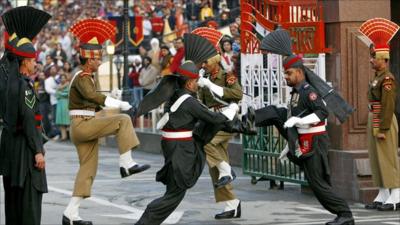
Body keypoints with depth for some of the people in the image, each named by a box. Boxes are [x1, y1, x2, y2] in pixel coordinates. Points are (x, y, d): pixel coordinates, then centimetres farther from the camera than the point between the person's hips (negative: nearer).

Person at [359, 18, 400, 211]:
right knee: (377, 159, 11)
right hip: (374, 121, 10)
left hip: (383, 122, -10)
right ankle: (383, 196, 15)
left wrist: (382, 129, -21)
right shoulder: (377, 77, 14)